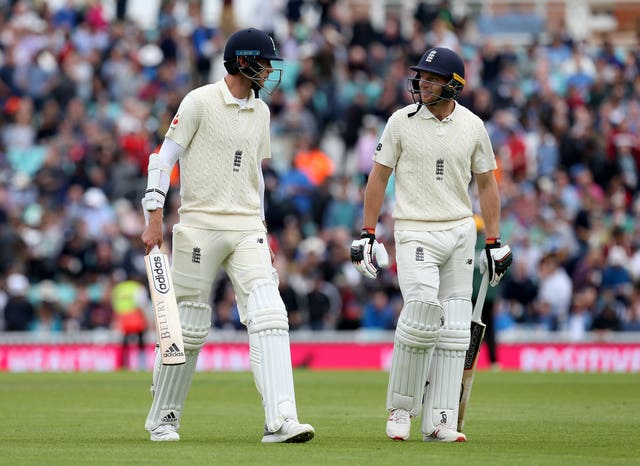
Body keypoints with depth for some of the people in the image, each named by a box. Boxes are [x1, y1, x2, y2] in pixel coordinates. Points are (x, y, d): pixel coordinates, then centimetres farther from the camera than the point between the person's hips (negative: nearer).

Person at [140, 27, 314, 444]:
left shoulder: (260, 111, 14)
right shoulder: (200, 101, -5)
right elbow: (164, 157, -6)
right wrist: (155, 218, -14)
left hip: (246, 229, 5)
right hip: (200, 227, -5)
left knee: (269, 316, -13)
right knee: (190, 327, 1)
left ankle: (281, 421, -22)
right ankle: (162, 418, 20)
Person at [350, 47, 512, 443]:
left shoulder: (473, 126, 4)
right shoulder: (402, 122, -2)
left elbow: (486, 184, 12)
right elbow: (378, 177, 3)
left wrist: (494, 243, 8)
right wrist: (367, 235, -2)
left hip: (460, 232, 3)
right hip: (415, 232, -3)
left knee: (453, 329, 0)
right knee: (422, 314, -20)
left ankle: (440, 422, 1)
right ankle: (401, 407, -3)